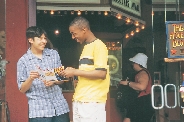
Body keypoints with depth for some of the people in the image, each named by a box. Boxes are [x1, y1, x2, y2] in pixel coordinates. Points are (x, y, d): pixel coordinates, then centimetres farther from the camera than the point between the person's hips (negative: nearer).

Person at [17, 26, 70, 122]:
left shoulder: (54, 54, 9)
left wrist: (54, 81, -8)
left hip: (60, 106, 3)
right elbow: (22, 89, 0)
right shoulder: (23, 61, 0)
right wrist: (30, 78, -19)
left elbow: (61, 78, 14)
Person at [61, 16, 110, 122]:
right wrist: (73, 72, 8)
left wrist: (75, 72, -12)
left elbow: (101, 73, -18)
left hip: (92, 102, -8)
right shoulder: (86, 47, 20)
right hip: (79, 101, 8)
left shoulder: (98, 46, -8)